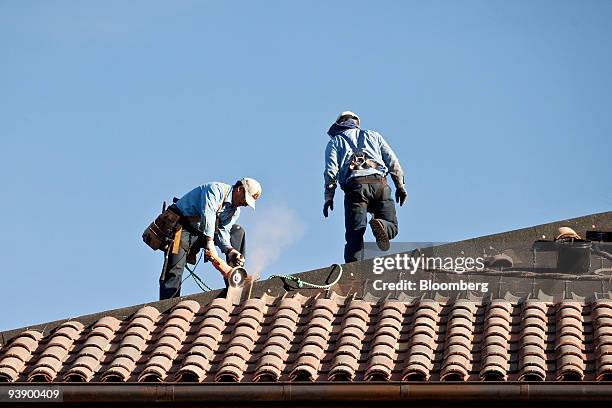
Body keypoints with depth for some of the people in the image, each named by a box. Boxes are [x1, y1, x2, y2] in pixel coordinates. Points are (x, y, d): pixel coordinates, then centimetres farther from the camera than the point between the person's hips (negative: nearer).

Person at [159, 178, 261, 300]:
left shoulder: (235, 211, 5)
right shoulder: (216, 189, -19)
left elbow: (222, 231, -5)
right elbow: (207, 214, -31)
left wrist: (229, 250, -25)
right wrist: (209, 242, -38)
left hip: (200, 232, 8)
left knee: (237, 231, 2)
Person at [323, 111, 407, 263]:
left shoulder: (334, 142, 23)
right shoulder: (373, 135, 29)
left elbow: (331, 170, 7)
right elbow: (392, 162, 18)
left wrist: (329, 197, 7)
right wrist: (400, 186, 20)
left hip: (354, 185, -1)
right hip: (379, 183, 1)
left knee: (355, 233, -4)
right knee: (391, 227, 9)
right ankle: (381, 226, -27)